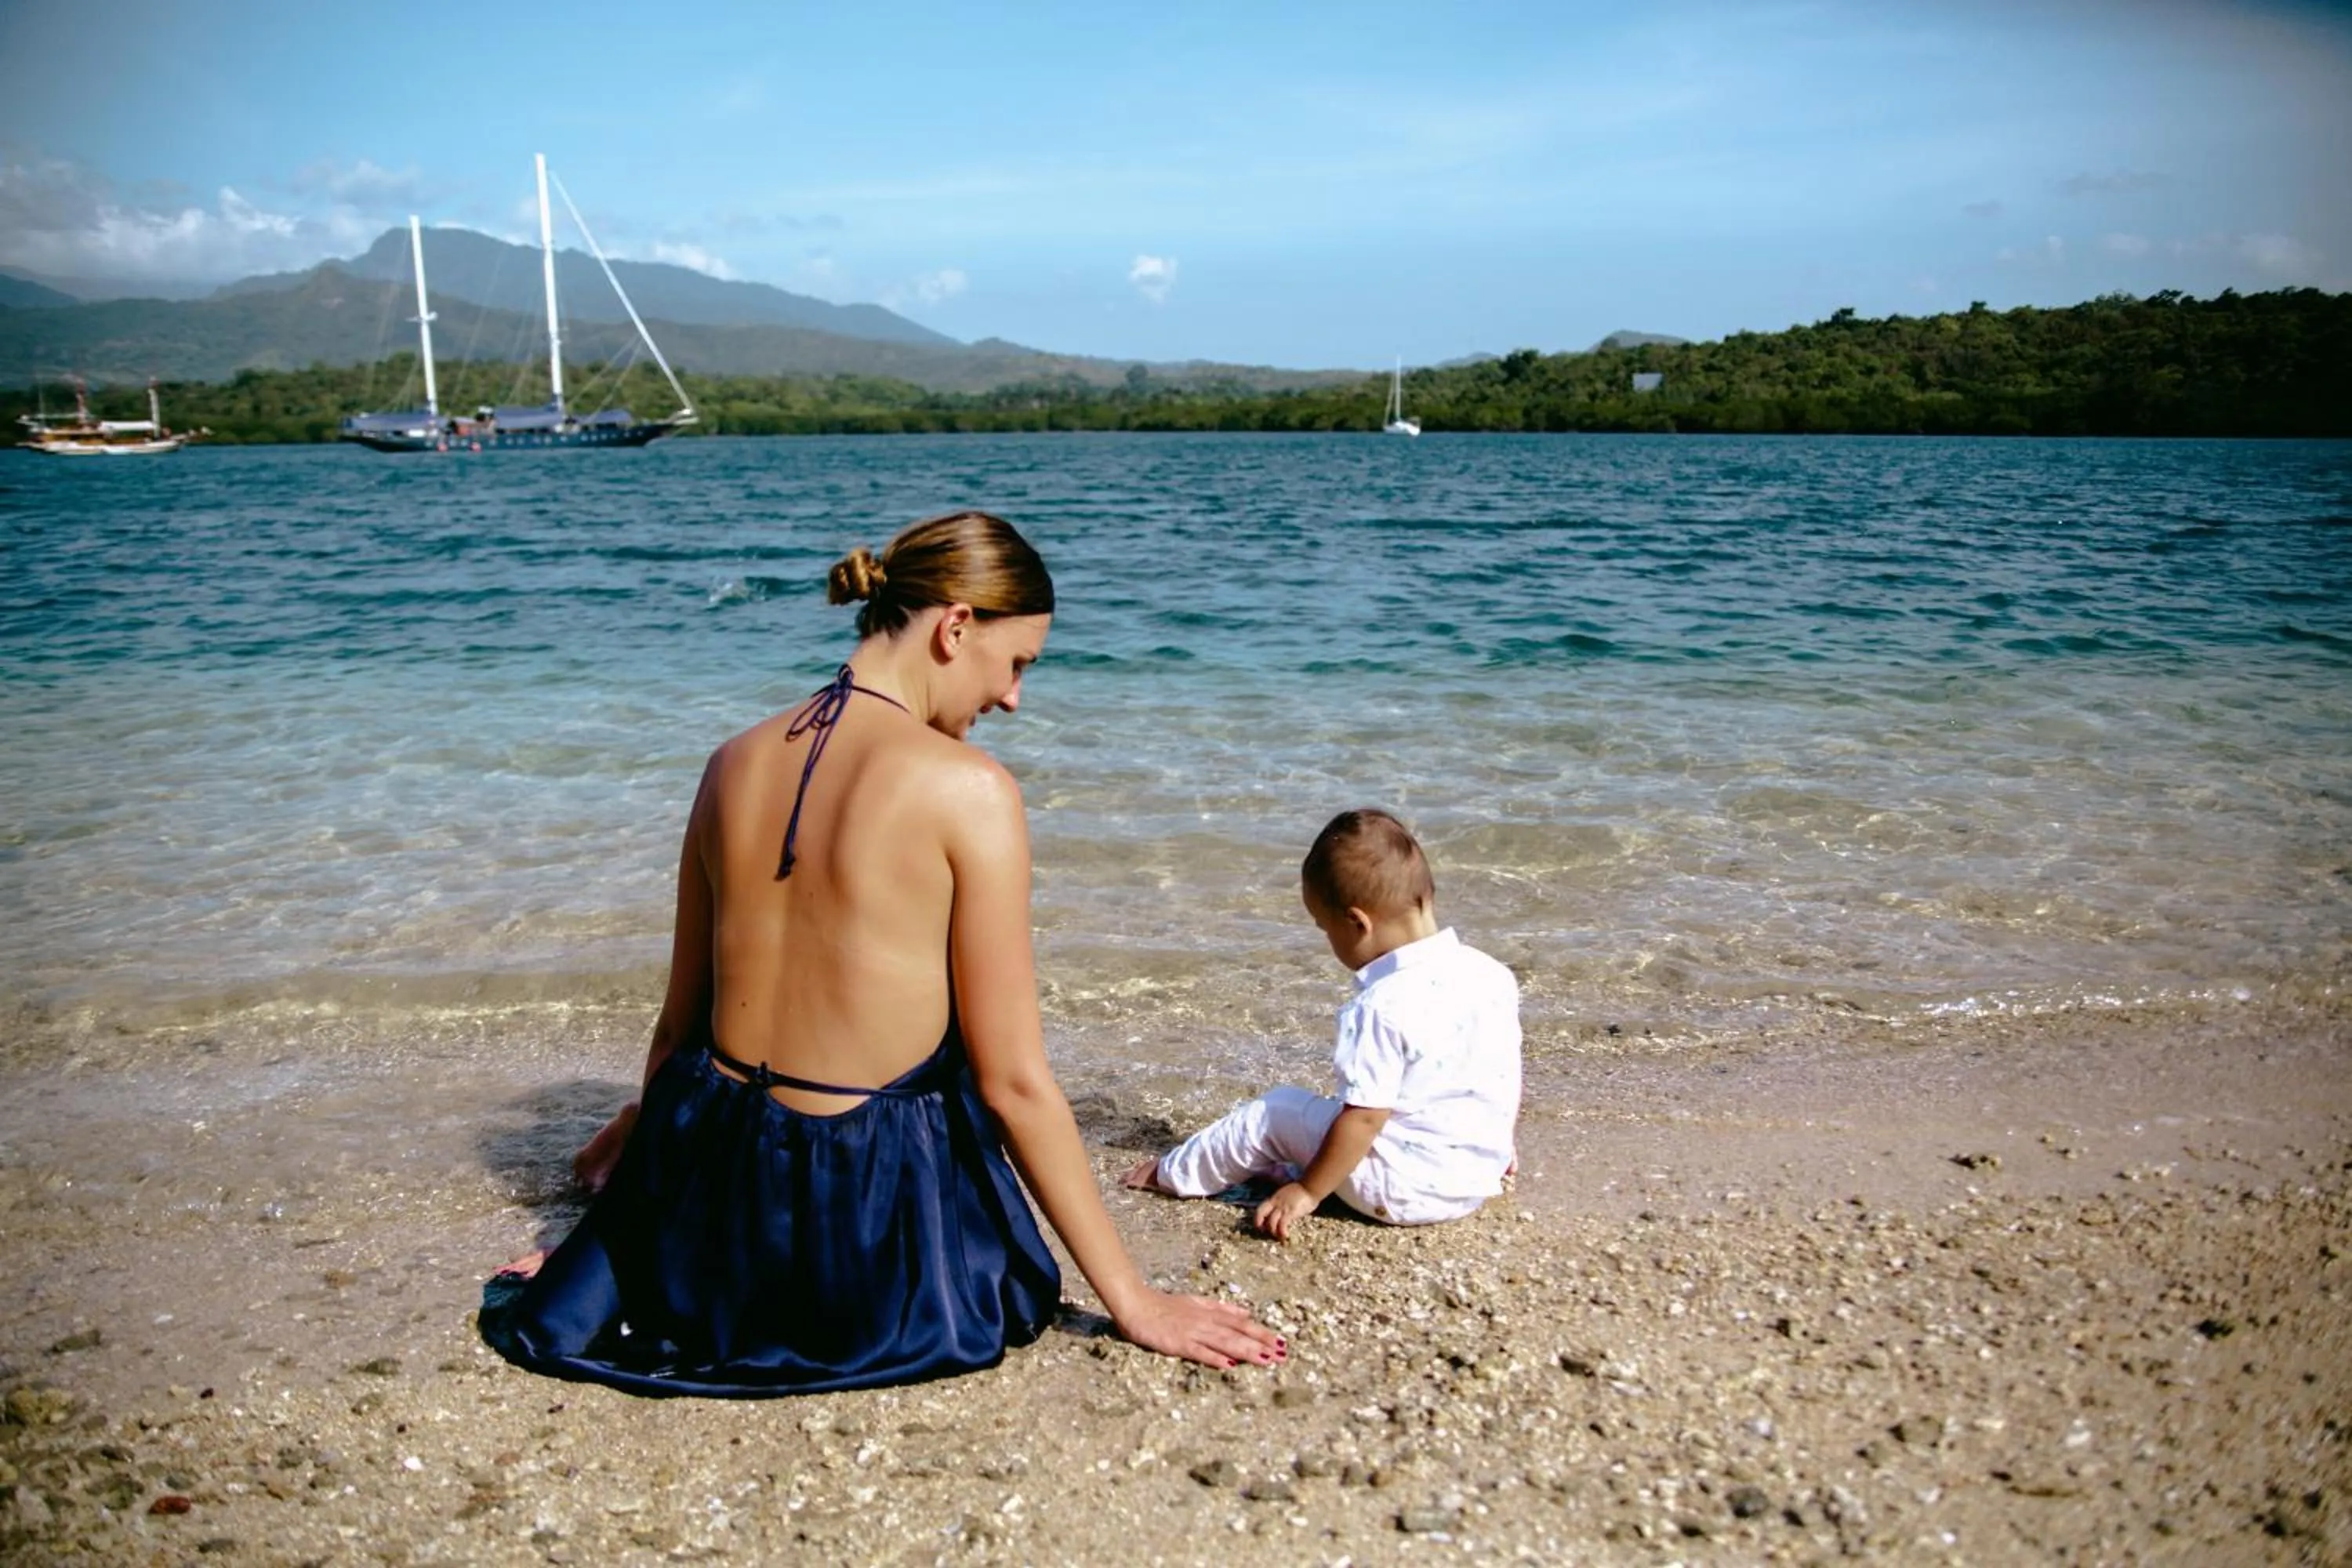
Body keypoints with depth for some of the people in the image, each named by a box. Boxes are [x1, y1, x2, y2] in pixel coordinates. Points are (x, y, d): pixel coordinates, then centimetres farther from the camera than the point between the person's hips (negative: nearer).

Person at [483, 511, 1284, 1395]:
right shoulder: (968, 789, -19)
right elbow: (1013, 1081, -16)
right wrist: (1131, 1301, -7)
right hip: (866, 1234, -8)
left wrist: (646, 1147, 30)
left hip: (718, 1175, 8)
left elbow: (680, 1019, 11)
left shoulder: (736, 765, 0)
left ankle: (614, 1268, 20)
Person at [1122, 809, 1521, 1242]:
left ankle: (1175, 1173, 28)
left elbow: (1364, 1117, -23)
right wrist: (1500, 1150, 28)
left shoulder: (1383, 1006, -24)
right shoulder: (1495, 975, 0)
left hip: (1405, 1190, -7)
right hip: (1482, 1181, 7)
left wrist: (1307, 1193, -12)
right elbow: (1507, 1077, 12)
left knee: (1270, 1115, 10)